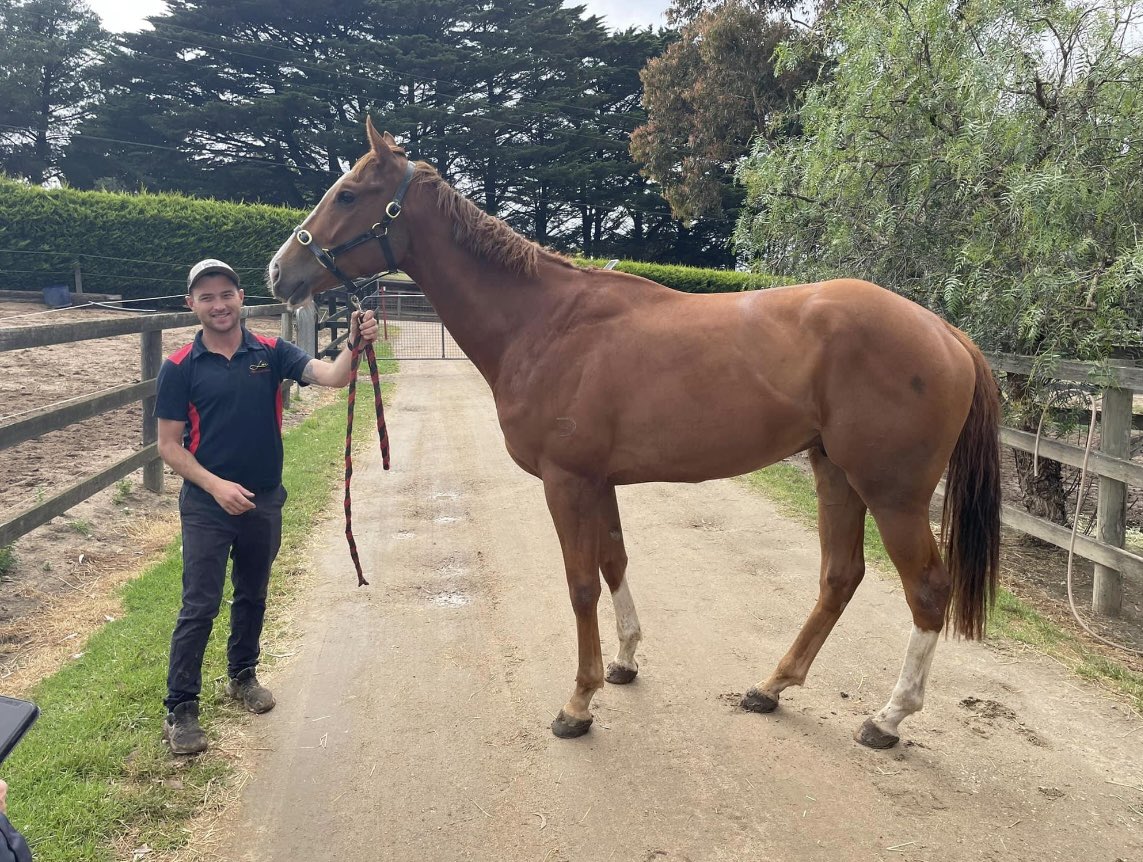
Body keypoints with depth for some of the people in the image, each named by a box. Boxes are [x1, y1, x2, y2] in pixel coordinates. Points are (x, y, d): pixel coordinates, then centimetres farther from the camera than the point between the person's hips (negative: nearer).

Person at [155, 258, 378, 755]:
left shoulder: (271, 353, -4)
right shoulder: (180, 368, -8)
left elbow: (331, 377, -18)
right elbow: (169, 445, -7)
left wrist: (355, 345, -40)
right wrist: (216, 486, -20)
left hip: (265, 500, 3)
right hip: (208, 504, -3)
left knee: (252, 597, 19)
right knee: (199, 607, 1)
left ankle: (242, 675, 40)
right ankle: (180, 708, 14)